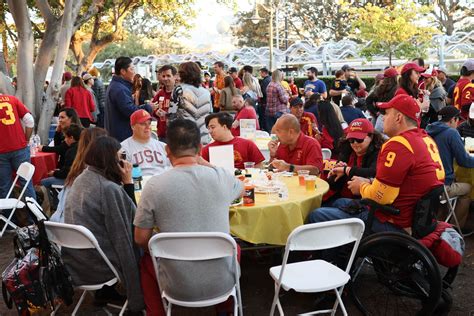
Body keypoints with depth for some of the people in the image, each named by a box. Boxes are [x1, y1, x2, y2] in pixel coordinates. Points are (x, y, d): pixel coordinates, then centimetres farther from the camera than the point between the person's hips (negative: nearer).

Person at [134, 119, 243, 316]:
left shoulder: (154, 185, -14)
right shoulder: (222, 177, -8)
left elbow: (141, 239, -4)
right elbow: (241, 191, 17)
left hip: (179, 288, -1)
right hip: (222, 283, 2)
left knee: (146, 261, 30)